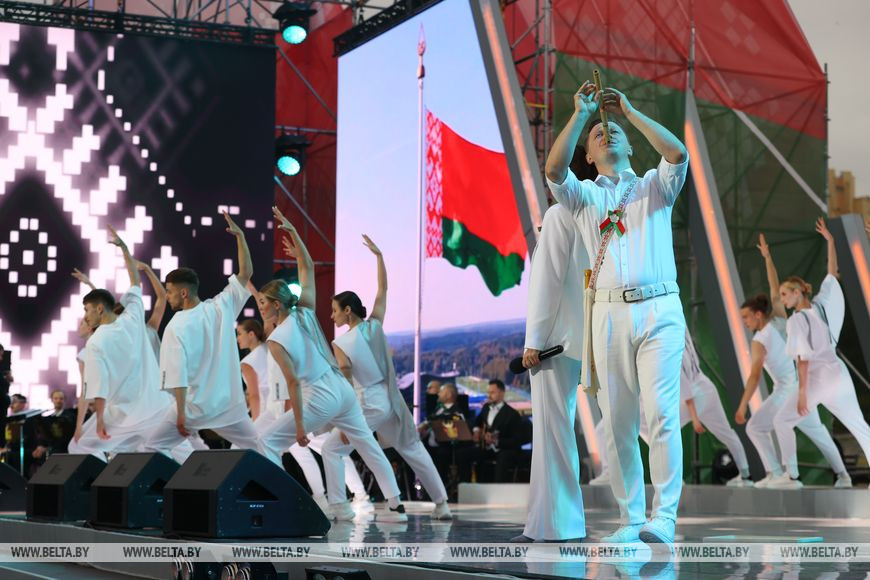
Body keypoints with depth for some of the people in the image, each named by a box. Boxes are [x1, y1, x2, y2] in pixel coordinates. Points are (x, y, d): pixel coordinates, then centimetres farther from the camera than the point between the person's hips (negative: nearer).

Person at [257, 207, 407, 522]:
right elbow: (308, 268, 12)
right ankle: (396, 506, 18)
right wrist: (293, 232, 4)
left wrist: (299, 425, -15)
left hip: (320, 398, -7)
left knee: (268, 441, 3)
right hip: (342, 389, 7)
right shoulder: (306, 312, 1)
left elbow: (293, 382, -17)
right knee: (368, 446, 17)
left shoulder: (276, 340, -14)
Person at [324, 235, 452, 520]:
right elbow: (383, 289, 10)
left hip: (370, 407, -5)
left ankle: (341, 506, -6)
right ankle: (442, 504, 18)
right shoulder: (375, 326, -2)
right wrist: (379, 255, 14)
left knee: (332, 450, 6)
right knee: (413, 450, 18)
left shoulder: (341, 344, -12)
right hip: (392, 401, 5)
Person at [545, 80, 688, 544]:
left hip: (660, 309, -1)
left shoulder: (655, 186, 17)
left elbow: (678, 154, -4)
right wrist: (580, 114, -3)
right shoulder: (583, 195, 18)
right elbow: (554, 168, -3)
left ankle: (663, 516, -9)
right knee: (616, 422, -1)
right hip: (610, 314, 1)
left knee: (661, 414, -11)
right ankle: (630, 518, 4)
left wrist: (628, 110, -2)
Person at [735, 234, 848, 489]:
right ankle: (842, 474, 21)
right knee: (816, 430, 21)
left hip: (787, 391, -7)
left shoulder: (760, 341, -12)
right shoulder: (781, 322, 3)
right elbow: (776, 290, 14)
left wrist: (742, 407, -19)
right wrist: (767, 257, 16)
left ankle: (776, 474, -8)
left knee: (755, 427, 2)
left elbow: (755, 376, -19)